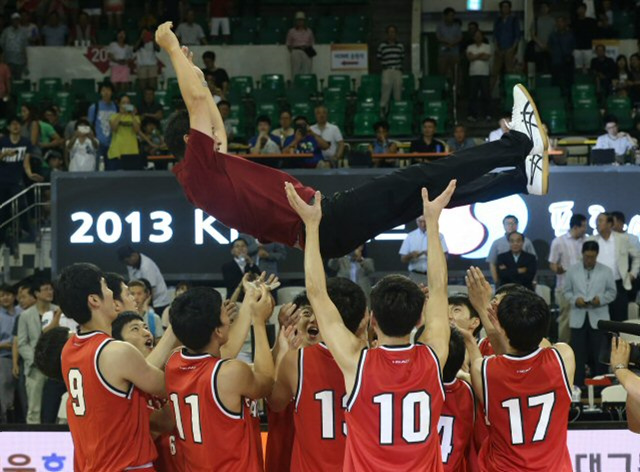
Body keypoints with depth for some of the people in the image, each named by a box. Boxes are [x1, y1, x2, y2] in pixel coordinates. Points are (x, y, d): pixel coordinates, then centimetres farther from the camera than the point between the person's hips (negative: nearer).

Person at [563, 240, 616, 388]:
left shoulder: (606, 271, 2)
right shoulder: (572, 270, 3)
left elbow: (612, 292, 4)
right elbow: (567, 291, 6)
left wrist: (601, 299, -15)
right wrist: (575, 299, -15)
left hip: (598, 318, -1)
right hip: (578, 317, 1)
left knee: (599, 353, 3)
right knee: (578, 353, 4)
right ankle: (578, 384, 11)